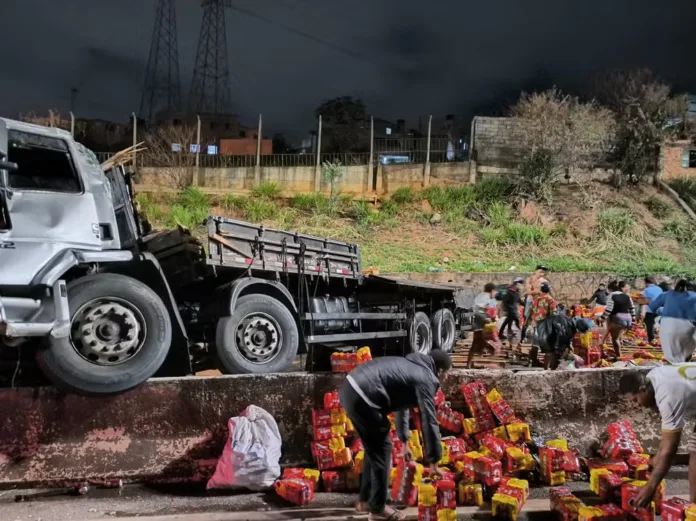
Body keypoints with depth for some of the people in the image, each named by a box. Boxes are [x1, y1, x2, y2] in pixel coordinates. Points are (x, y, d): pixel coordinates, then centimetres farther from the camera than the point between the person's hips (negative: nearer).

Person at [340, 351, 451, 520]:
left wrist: (405, 442, 45)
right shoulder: (425, 379, -1)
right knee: (381, 450, 7)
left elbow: (401, 404, 38)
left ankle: (366, 500, 33)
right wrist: (433, 462, 7)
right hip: (361, 398, -10)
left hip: (349, 388, 10)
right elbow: (429, 422, -3)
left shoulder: (411, 367, 27)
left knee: (374, 447, 23)